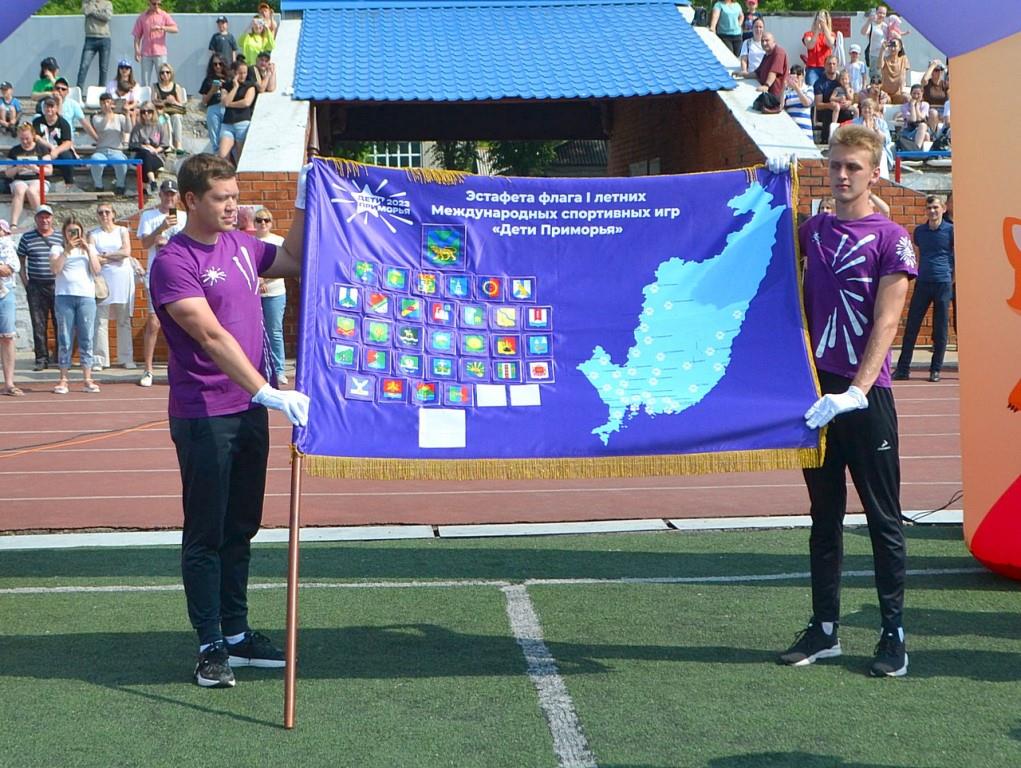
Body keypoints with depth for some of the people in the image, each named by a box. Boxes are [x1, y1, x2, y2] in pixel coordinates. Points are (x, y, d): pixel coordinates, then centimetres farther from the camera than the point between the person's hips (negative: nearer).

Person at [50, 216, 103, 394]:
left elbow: (97, 270, 3)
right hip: (64, 297, -1)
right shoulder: (58, 249, 10)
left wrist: (88, 250, -5)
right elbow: (55, 269, -7)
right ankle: (63, 380, 1)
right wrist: (67, 250, -13)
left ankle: (88, 380, 0)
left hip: (86, 297, 1)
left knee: (86, 339, -2)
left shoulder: (89, 248, 16)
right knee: (65, 339, -2)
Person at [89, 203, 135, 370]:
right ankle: (99, 359, -5)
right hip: (102, 279, -1)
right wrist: (116, 257, -5)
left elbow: (126, 251, -4)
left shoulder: (122, 231, 12)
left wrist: (105, 255, -3)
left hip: (122, 278, 1)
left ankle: (126, 358, 5)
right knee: (100, 320, -6)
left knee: (124, 320, 2)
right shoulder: (93, 234, 10)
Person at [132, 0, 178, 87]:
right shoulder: (142, 17, 9)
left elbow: (175, 29, -9)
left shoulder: (164, 15, 4)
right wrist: (137, 50, -3)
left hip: (160, 53, -2)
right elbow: (137, 36, 8)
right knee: (145, 81, 1)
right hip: (146, 53, 2)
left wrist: (161, 27, -24)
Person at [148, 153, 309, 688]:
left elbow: (293, 261, 26)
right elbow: (211, 337, -23)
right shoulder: (173, 262, -14)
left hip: (250, 409, 7)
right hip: (203, 417, -7)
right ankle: (210, 646, 9)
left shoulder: (240, 245, 9)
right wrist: (268, 393, -30)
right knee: (205, 535, 1)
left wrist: (302, 204, 13)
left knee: (240, 529, 14)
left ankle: (236, 634, 24)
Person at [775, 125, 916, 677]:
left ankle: (894, 635, 9)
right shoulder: (811, 231, 10)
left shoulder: (890, 238, -4)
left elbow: (885, 323, -11)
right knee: (824, 516, 11)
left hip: (865, 394, -5)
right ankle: (824, 630, 19)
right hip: (816, 389, 5)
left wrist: (856, 392, -23)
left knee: (884, 517, 2)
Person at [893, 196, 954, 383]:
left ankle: (936, 369, 8)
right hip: (922, 283, 3)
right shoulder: (919, 231, 10)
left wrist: (952, 279, 7)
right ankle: (903, 368, 4)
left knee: (940, 329, 1)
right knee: (911, 326, 0)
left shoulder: (951, 230, -1)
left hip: (944, 283, -3)